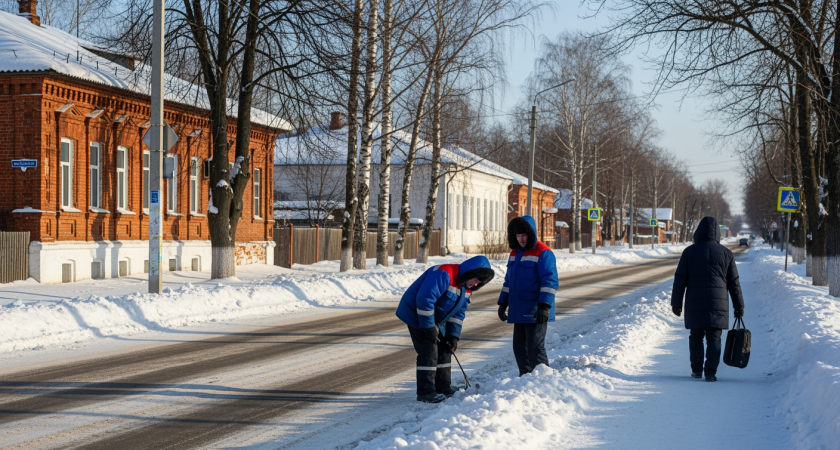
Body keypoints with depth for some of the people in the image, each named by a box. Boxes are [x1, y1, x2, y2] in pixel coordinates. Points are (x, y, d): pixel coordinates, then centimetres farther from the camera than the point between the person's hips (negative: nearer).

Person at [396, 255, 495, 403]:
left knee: (444, 350, 12)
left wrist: (453, 335, -1)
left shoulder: (467, 288, 3)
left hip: (436, 319, 10)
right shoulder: (444, 274, -29)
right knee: (429, 352, -12)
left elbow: (459, 312, 9)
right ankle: (425, 393, -7)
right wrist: (429, 328, -28)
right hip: (417, 315, -10)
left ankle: (444, 388, 23)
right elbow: (424, 299, -34)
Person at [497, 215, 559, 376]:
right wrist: (503, 303, 19)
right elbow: (509, 280, 22)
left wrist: (544, 306, -24)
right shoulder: (515, 253, 15)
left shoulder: (543, 253, -11)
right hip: (518, 311, 8)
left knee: (535, 348, -8)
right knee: (519, 347, 12)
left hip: (535, 313, -8)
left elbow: (550, 281, -17)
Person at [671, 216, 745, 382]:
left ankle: (696, 370, 18)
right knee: (714, 338, 2)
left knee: (696, 336, 13)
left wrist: (676, 303, 5)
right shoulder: (726, 253, 4)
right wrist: (739, 306, 12)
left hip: (695, 304, 0)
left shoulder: (689, 252, 1)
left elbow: (680, 280, 0)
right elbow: (734, 283, 7)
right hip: (718, 304, 0)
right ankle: (710, 372, -6)